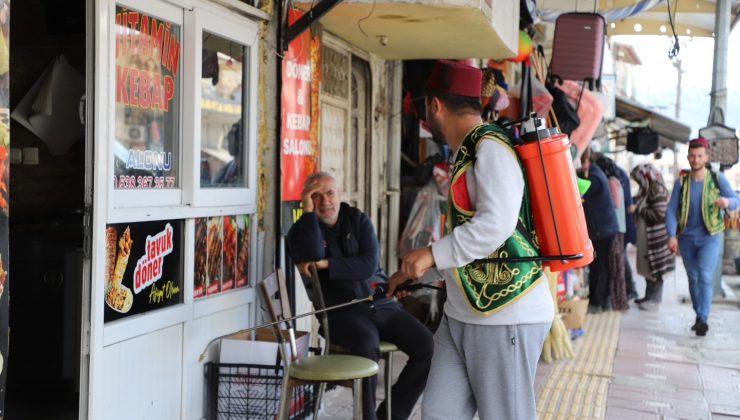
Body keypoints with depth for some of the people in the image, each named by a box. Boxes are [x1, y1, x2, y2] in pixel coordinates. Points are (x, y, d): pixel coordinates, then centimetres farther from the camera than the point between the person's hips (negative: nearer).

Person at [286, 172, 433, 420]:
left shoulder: (359, 221, 10)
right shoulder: (301, 231, 6)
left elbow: (370, 264, -5)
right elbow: (313, 255, -18)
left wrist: (326, 265, -13)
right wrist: (309, 212, -13)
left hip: (382, 304, 4)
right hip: (343, 312, -4)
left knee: (426, 345, -18)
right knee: (367, 347, -36)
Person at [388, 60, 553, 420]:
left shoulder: (491, 147, -12)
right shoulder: (466, 154, 17)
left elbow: (496, 224, -26)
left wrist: (432, 254, -19)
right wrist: (413, 272, 29)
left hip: (505, 316, -9)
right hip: (461, 314, 9)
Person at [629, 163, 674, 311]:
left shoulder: (657, 190, -16)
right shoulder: (648, 189, 12)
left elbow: (659, 214, -22)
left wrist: (638, 209, -16)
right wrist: (636, 208, 6)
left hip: (655, 237, -9)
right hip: (646, 236, 9)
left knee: (655, 267, -1)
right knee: (648, 267, 13)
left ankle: (654, 299, 5)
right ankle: (649, 296, 22)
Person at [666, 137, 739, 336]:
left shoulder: (717, 179, -3)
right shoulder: (681, 182, 1)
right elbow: (671, 210, -4)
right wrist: (672, 236, -17)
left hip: (709, 237, -3)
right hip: (687, 238, 3)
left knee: (704, 275, -19)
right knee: (693, 279, 11)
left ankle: (703, 319, -23)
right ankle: (699, 316, 26)